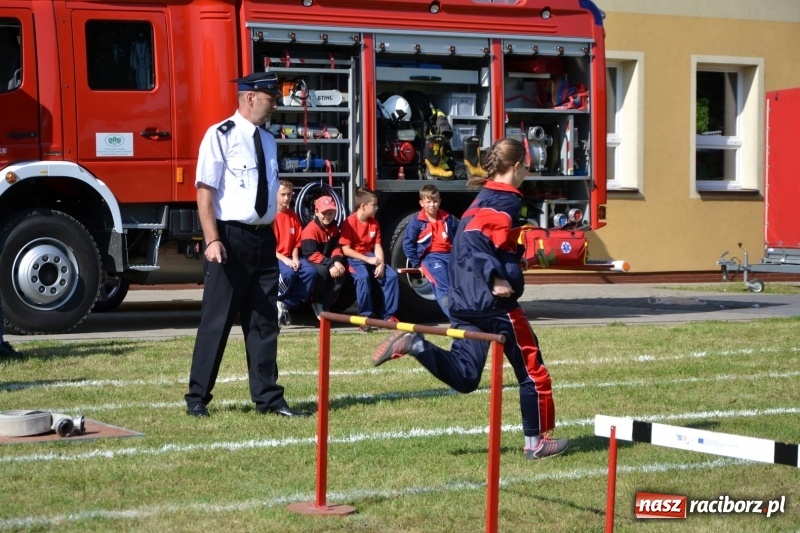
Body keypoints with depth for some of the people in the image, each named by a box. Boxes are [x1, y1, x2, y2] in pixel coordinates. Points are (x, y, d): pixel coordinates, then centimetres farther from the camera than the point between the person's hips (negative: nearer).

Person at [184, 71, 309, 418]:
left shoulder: (268, 140, 12)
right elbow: (205, 191, -13)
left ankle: (268, 398, 17)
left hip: (264, 239, 7)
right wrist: (212, 240, -21)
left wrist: (269, 234, 15)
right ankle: (197, 398, 8)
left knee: (264, 322, 10)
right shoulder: (221, 136, -9)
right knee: (216, 320, -1)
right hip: (231, 237, -7)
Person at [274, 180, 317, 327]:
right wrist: (284, 259, -19)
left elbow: (296, 243, 13)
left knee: (311, 271, -21)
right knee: (288, 272, -36)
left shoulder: (293, 216, 13)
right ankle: (274, 303, -10)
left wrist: (295, 259, -6)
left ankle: (286, 304, -13)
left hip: (289, 258, 6)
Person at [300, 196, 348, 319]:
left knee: (340, 273, -20)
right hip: (310, 262, -7)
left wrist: (337, 261, -22)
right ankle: (316, 303, -13)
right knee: (322, 271, -36)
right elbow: (311, 254, -26)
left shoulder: (334, 228, 6)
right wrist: (330, 265, -32)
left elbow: (336, 247, 1)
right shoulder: (311, 229, -18)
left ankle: (323, 306, -12)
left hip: (327, 261, 7)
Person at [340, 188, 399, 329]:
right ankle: (365, 316, -26)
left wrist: (381, 264, -15)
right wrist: (367, 259, -20)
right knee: (363, 277, -36)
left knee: (391, 275, -15)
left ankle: (388, 314, -6)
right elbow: (346, 249, -16)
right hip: (354, 258, -6)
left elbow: (377, 246, 3)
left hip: (370, 256, 6)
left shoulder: (374, 222, 7)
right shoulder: (349, 222, -13)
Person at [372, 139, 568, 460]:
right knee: (532, 370, 7)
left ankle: (414, 345, -15)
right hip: (494, 302, -8)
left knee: (463, 376, 4)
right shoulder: (506, 200, -10)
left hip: (463, 301, 8)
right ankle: (536, 443, 14)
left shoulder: (483, 198, 16)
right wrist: (496, 278, -30)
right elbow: (474, 237, -24)